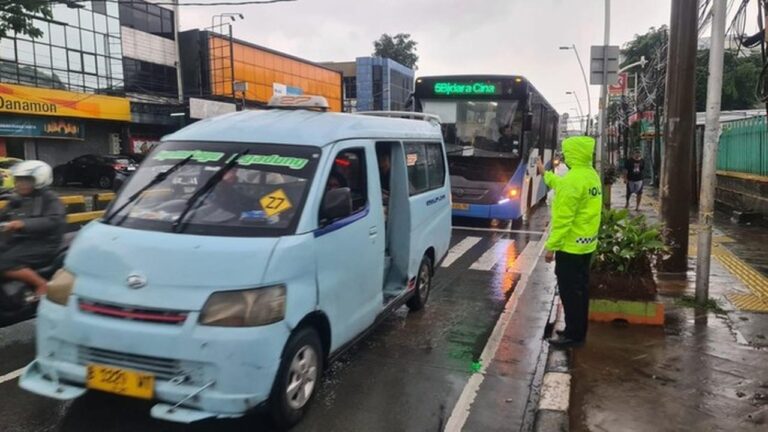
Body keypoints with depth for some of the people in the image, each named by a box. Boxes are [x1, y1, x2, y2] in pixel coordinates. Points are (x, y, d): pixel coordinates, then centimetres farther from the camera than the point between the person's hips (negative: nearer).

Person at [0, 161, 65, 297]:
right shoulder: (17, 199, 18)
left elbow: (55, 220, -23)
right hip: (18, 241, 9)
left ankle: (43, 285, -15)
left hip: (43, 244, -9)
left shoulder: (48, 198, -7)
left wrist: (23, 224, -33)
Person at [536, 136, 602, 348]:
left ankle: (573, 335, 8)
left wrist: (552, 246, -19)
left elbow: (563, 217, -24)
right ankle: (577, 331, 26)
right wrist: (545, 174, 38)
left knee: (569, 291, 0)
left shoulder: (573, 179, -22)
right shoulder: (591, 175, 8)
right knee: (579, 289, 16)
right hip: (586, 243, 10)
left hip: (571, 245, -10)